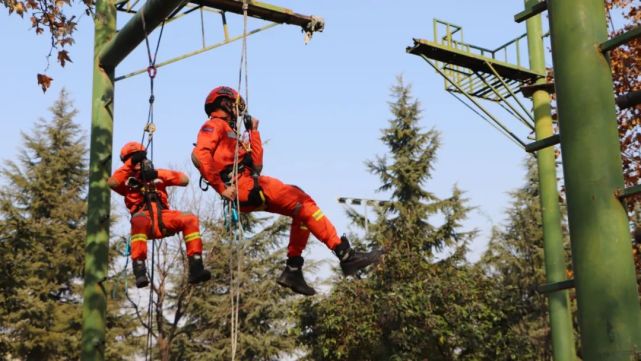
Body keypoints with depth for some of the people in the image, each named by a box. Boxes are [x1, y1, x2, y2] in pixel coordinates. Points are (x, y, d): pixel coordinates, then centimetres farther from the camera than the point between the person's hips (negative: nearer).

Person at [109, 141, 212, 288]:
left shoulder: (158, 175, 24)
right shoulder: (127, 180, 19)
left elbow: (184, 180, 13)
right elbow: (112, 182, -4)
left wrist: (158, 174, 3)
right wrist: (129, 165, 0)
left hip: (164, 218, 3)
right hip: (145, 222, -3)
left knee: (190, 219, -24)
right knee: (139, 220, -39)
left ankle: (195, 268, -27)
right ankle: (139, 271, -46)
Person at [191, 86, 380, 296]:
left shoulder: (230, 132, 31)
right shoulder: (214, 125, 3)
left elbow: (256, 163, 22)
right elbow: (199, 155, -17)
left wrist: (253, 131, 27)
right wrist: (221, 187, -19)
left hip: (249, 189, 10)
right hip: (242, 185, -10)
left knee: (301, 210, 7)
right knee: (302, 202, -15)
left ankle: (293, 271, 5)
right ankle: (345, 256, -19)